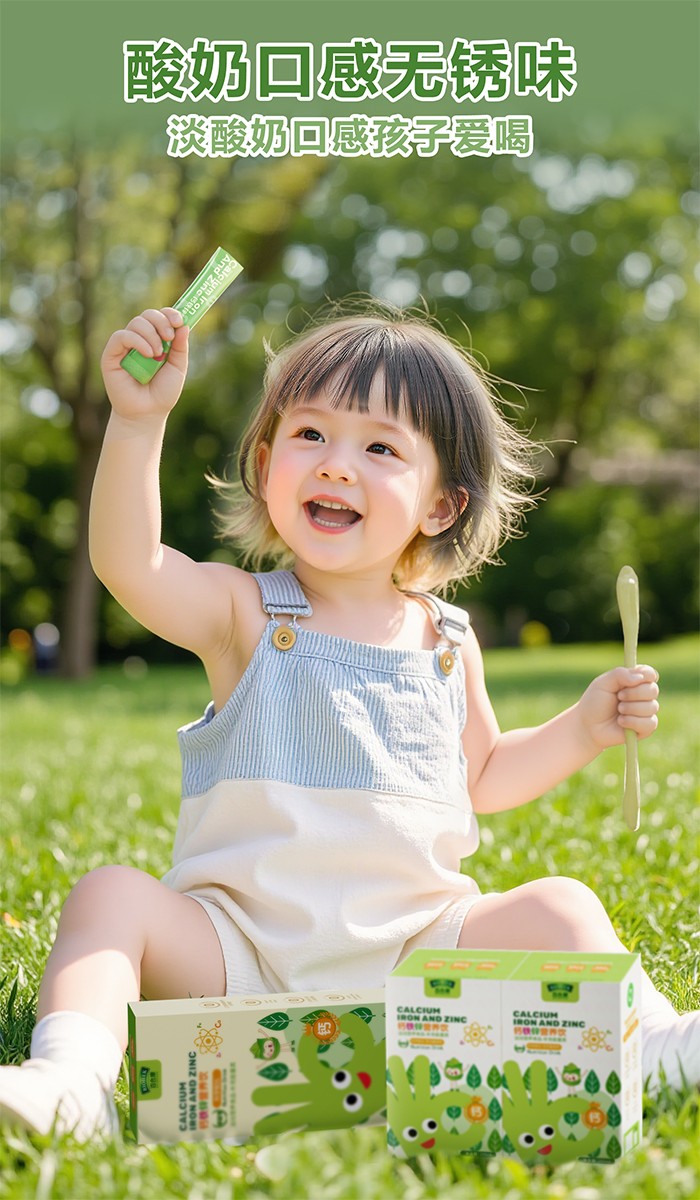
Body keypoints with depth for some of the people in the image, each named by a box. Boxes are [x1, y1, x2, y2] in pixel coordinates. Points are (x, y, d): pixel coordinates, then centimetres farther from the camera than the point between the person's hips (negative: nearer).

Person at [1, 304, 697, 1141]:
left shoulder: (446, 643, 8)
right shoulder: (244, 615, -3)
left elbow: (482, 778, 22)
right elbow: (128, 566, -25)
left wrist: (583, 731, 7)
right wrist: (138, 420, -36)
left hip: (411, 943, 3)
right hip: (241, 942, -2)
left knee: (558, 907, -12)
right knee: (111, 895, -24)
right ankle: (72, 1077, -39)